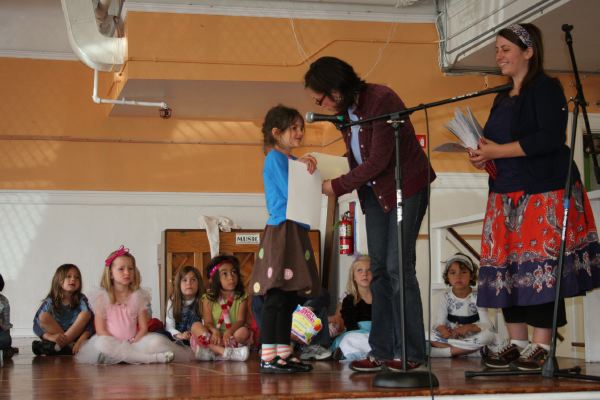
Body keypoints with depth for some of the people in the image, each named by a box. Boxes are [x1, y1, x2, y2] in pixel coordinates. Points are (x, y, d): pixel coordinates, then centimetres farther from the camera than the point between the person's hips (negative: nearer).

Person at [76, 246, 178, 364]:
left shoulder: (138, 296, 8)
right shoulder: (101, 297, 2)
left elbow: (143, 328, 4)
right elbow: (100, 330, -4)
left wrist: (133, 344, -14)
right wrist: (119, 345, -16)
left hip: (134, 342, 1)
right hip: (110, 342, -1)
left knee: (158, 341, -23)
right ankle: (152, 358, -34)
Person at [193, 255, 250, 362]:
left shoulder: (241, 298, 3)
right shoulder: (208, 299, 5)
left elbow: (241, 321, -10)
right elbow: (208, 322, -5)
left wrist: (229, 331, -32)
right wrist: (214, 331, -30)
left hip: (232, 337, -1)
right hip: (214, 336, 1)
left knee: (243, 331, -31)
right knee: (197, 326, -25)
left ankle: (213, 352, -32)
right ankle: (225, 352, -37)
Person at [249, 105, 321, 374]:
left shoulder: (293, 159, 20)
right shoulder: (275, 158, -6)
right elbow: (290, 192, -15)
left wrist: (305, 167, -7)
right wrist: (302, 168, -4)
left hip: (296, 233, 9)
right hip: (281, 230, -9)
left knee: (289, 299, 9)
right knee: (276, 298, -10)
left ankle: (283, 354, 13)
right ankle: (267, 358, -10)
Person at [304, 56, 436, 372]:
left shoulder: (381, 100, -22)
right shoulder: (345, 110, 2)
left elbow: (377, 160, -23)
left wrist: (338, 186, -17)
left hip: (406, 187, -8)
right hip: (374, 191, 8)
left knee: (398, 267, -10)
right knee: (378, 269, 4)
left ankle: (410, 352, -3)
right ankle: (382, 351, 7)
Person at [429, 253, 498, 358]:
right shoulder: (445, 297, -1)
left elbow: (486, 325, -16)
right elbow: (439, 323, -10)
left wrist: (469, 327, -36)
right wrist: (443, 329, -36)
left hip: (471, 336, -1)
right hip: (451, 335, 1)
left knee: (487, 335, -34)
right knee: (432, 335, -27)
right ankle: (471, 349, -30)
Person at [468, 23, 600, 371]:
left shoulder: (546, 88, -6)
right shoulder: (503, 97, 18)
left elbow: (550, 138, -18)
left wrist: (497, 152, -17)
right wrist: (483, 156, 1)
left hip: (544, 192, -7)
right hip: (507, 192, 8)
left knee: (542, 264, -9)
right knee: (509, 265, 3)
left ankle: (541, 346, -5)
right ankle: (518, 342, 9)